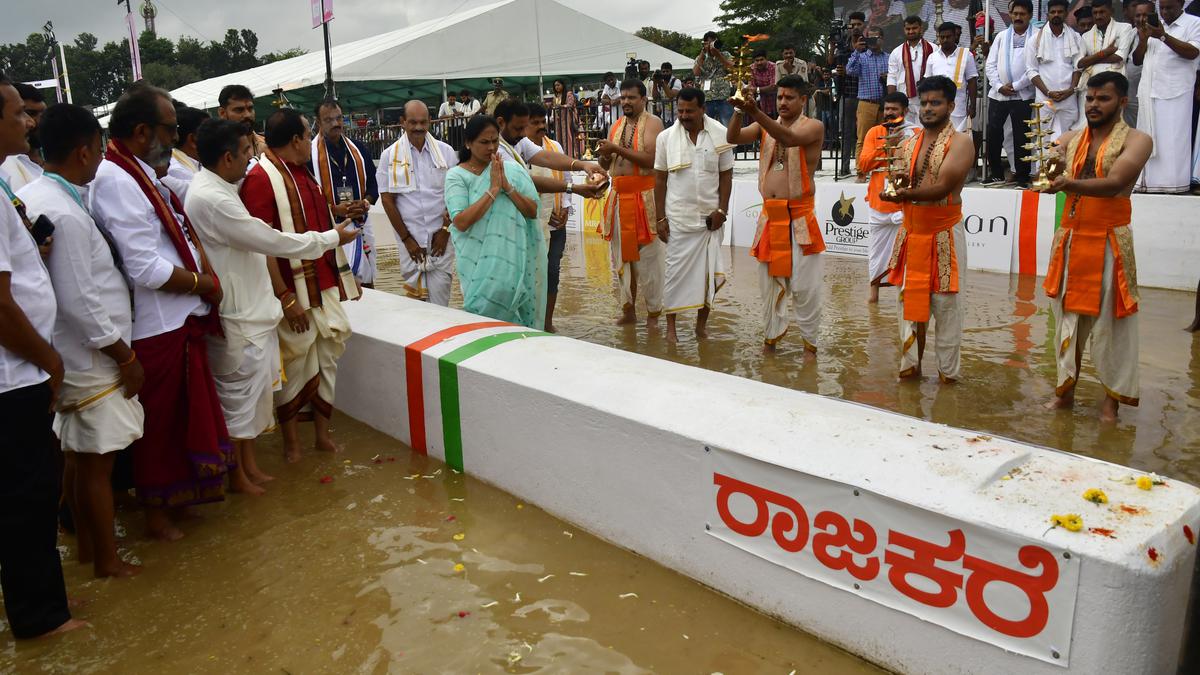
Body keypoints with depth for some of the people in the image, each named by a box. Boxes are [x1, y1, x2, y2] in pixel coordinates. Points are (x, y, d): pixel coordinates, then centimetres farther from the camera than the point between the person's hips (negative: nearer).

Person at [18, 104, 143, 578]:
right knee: (97, 462, 4)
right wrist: (126, 357, -14)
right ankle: (106, 560, 19)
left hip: (73, 356, 9)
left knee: (80, 458, 20)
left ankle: (86, 545, 35)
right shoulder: (65, 214, -23)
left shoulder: (31, 196, 6)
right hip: (94, 361, -9)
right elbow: (80, 301, -23)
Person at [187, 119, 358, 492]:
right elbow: (271, 240, -21)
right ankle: (237, 475, 19)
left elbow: (255, 239, 16)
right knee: (238, 394, 4)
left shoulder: (217, 190, 9)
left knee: (254, 392, 17)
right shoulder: (211, 199, -23)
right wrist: (331, 238, -11)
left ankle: (249, 464, 30)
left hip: (250, 310, 10)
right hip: (237, 319, -10)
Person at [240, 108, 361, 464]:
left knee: (328, 357, 12)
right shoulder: (261, 178, -13)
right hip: (294, 291, -8)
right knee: (294, 364, 3)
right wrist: (285, 297, -20)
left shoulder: (303, 173, 15)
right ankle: (292, 442, 19)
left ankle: (323, 434, 25)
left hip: (324, 285, 8)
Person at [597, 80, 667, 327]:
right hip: (619, 197, 6)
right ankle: (628, 309, 21)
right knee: (622, 255, 10)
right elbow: (604, 165, 17)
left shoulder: (652, 123, -5)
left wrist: (617, 149, -17)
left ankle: (653, 312, 10)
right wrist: (605, 154, -5)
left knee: (648, 256, -2)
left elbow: (650, 159, -19)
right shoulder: (616, 126, 14)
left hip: (645, 197, -6)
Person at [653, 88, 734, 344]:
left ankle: (702, 323, 19)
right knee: (676, 270, 2)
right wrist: (660, 218, -1)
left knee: (708, 271, 6)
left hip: (710, 216, 1)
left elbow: (726, 176, 3)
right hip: (678, 217, 0)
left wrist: (722, 210, -6)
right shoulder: (666, 137, -2)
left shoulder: (720, 135, -2)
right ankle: (671, 324, 12)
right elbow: (660, 179, 2)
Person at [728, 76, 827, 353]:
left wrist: (755, 112, -36)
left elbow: (789, 138, -26)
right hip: (769, 216, 5)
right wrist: (739, 110, -23)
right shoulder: (764, 126, 11)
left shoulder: (813, 126, -5)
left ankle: (809, 341, 10)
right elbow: (733, 137, -5)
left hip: (799, 217, -5)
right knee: (770, 281, 12)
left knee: (804, 284, -2)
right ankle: (771, 335, 25)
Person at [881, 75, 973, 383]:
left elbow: (942, 187, -19)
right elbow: (897, 187, 8)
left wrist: (906, 193, -25)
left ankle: (949, 370, 10)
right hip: (911, 233, 5)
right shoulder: (909, 144, 12)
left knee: (946, 303, -1)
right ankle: (910, 364, 18)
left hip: (944, 235, -5)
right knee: (909, 300, 9)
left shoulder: (960, 142, -6)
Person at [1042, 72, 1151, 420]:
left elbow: (1114, 183, -19)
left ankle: (1112, 395, 11)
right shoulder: (1072, 139, 12)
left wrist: (1070, 184, -36)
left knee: (1109, 320, 0)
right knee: (1067, 315, 9)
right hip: (1070, 240, 4)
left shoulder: (1136, 140, -3)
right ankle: (1065, 387, 19)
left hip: (1109, 243, -4)